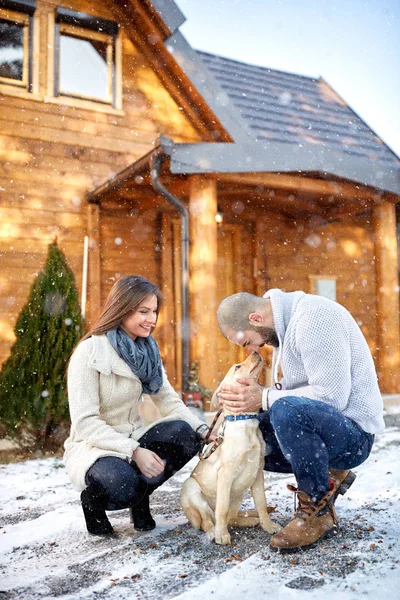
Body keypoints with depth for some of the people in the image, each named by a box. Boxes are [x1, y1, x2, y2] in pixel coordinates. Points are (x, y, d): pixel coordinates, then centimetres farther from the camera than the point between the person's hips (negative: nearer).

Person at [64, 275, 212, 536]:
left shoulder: (147, 350, 2)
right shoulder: (89, 352, -18)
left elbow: (170, 401, -2)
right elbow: (85, 422, -22)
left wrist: (203, 429, -20)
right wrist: (134, 452, -30)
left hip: (133, 439, 6)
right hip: (93, 447, -6)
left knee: (184, 434, -22)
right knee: (124, 486, -37)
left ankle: (141, 497, 1)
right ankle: (92, 499, 0)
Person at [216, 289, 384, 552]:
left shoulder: (314, 317, -22)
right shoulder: (285, 323, 8)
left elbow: (331, 395, -28)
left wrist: (265, 398, -22)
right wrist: (250, 396, -5)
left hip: (354, 433, -10)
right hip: (317, 422, 10)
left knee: (286, 410, -37)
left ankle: (318, 512, -14)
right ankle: (326, 477, 12)